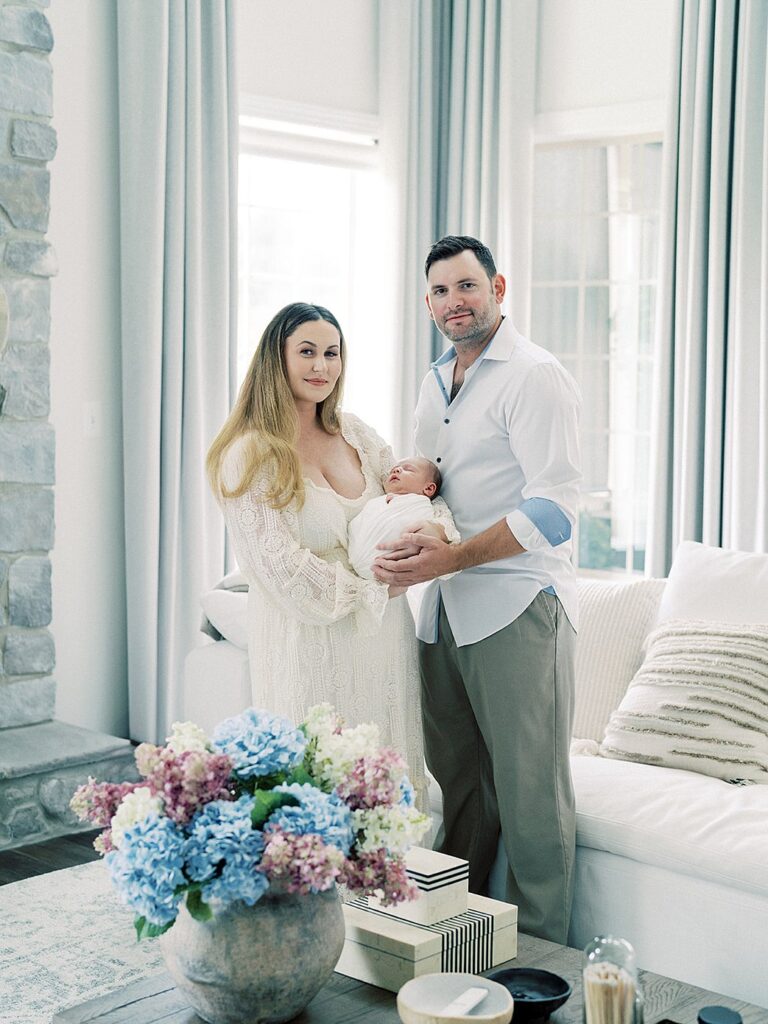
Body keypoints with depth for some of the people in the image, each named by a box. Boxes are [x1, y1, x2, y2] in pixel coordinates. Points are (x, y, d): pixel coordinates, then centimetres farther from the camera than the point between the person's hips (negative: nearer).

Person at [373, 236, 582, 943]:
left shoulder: (534, 376, -9)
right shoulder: (436, 385, 18)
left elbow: (555, 508, -18)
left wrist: (451, 558, -24)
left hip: (518, 605, -8)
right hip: (445, 607, 8)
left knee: (530, 790, -2)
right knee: (455, 781, 14)